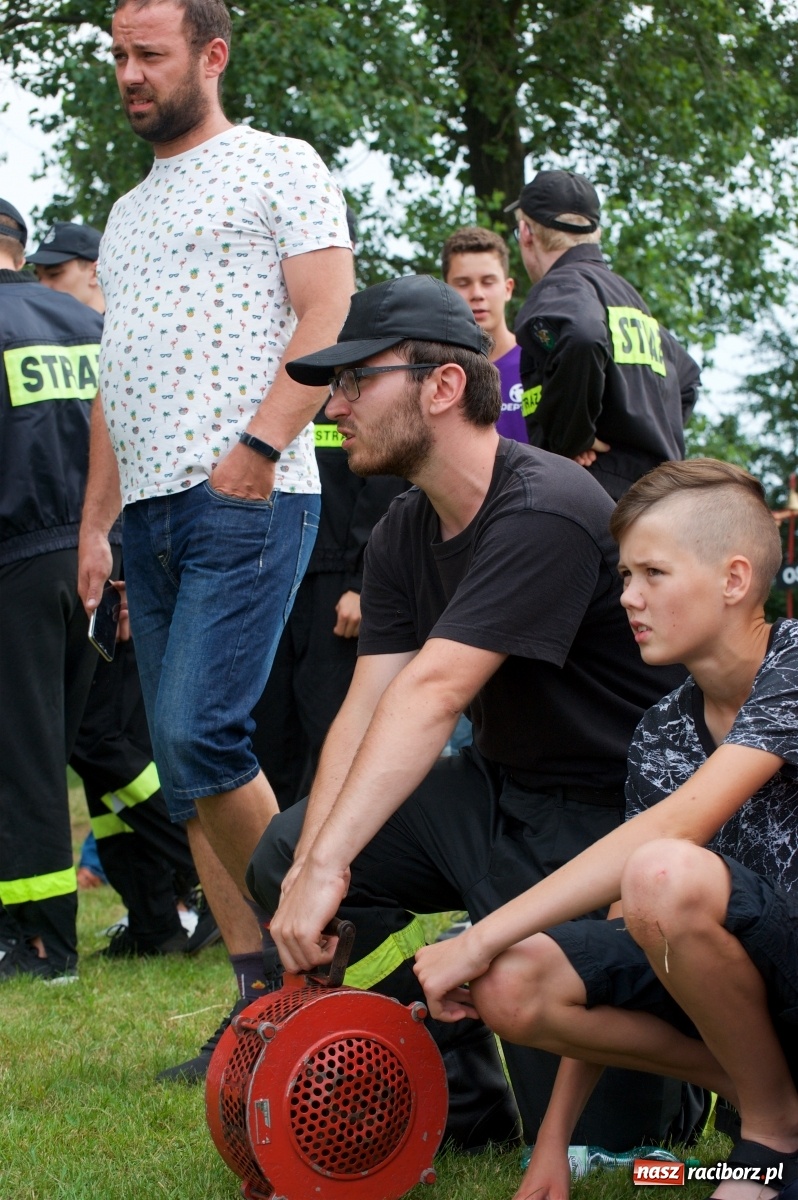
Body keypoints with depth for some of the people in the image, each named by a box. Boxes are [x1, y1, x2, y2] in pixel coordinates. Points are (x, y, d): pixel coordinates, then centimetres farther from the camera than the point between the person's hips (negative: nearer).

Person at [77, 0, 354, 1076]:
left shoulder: (279, 168, 3)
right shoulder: (127, 215, 25)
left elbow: (330, 317, -8)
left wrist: (260, 442, -20)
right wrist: (95, 522, 18)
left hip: (246, 502, -8)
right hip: (151, 513, 8)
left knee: (200, 736, -19)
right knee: (185, 778, 3)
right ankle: (262, 1002, 7)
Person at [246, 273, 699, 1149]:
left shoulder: (545, 512, -25)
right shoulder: (403, 534, 4)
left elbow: (434, 693, -33)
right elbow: (369, 705, -6)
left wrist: (328, 865, -39)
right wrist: (314, 859, -22)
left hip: (606, 816, -8)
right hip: (496, 790, 8)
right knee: (283, 855, -7)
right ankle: (456, 1079, 5)